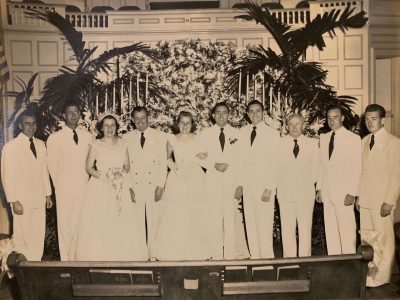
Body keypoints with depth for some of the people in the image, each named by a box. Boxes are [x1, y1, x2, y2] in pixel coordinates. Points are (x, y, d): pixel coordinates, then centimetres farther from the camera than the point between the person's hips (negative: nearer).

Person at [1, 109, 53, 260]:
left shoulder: (41, 145, 9)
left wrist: (48, 194, 11)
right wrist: (14, 201, -12)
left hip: (39, 199, 4)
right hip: (22, 200, -4)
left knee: (38, 237, 7)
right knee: (21, 238, 3)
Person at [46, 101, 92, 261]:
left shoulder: (87, 136, 7)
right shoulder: (55, 138, -1)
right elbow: (51, 165, 4)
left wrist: (88, 181, 6)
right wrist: (58, 185, 6)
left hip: (84, 187, 2)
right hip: (65, 189, -2)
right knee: (65, 225, 2)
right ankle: (66, 260, 14)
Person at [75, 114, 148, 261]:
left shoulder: (123, 144, 7)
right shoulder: (95, 145, 0)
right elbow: (89, 168, 0)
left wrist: (121, 173, -8)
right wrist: (104, 176, -13)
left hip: (120, 188, 2)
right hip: (100, 188, -2)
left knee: (122, 224, 0)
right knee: (98, 225, -2)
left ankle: (122, 257, 10)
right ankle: (98, 257, 10)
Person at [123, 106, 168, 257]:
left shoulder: (160, 136, 6)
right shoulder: (127, 138, 9)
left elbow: (163, 163, 3)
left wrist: (161, 186, -5)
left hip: (154, 186, -1)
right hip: (134, 187, 1)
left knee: (153, 222, 0)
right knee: (137, 222, 1)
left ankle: (153, 253, 11)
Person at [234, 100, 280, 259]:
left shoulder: (272, 134, -3)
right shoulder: (243, 132, 9)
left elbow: (276, 163, -5)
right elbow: (240, 159, 11)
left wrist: (269, 188, -11)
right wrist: (240, 184, 7)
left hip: (264, 186, -4)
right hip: (247, 185, 4)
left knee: (264, 225, -6)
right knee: (250, 224, 6)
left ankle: (267, 259, 6)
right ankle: (254, 257, 16)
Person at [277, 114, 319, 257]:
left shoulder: (312, 144, 6)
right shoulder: (279, 144, 3)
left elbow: (315, 168, 9)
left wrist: (308, 184, 6)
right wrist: (280, 185, 3)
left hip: (306, 192, 1)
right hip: (285, 192, 0)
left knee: (305, 229, 4)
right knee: (287, 229, 3)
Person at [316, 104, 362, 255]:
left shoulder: (353, 138, -4)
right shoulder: (323, 138, 11)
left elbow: (357, 168, -6)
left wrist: (352, 193, -11)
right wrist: (319, 188, 10)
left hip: (344, 193, -5)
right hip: (327, 192, 5)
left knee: (346, 231, -4)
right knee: (330, 231, 8)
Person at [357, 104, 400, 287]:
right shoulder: (364, 141, 11)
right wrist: (358, 195, 8)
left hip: (382, 200, -5)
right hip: (365, 199, 5)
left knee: (383, 238, 3)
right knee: (366, 237, 9)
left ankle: (381, 276, 16)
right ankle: (370, 271, 22)